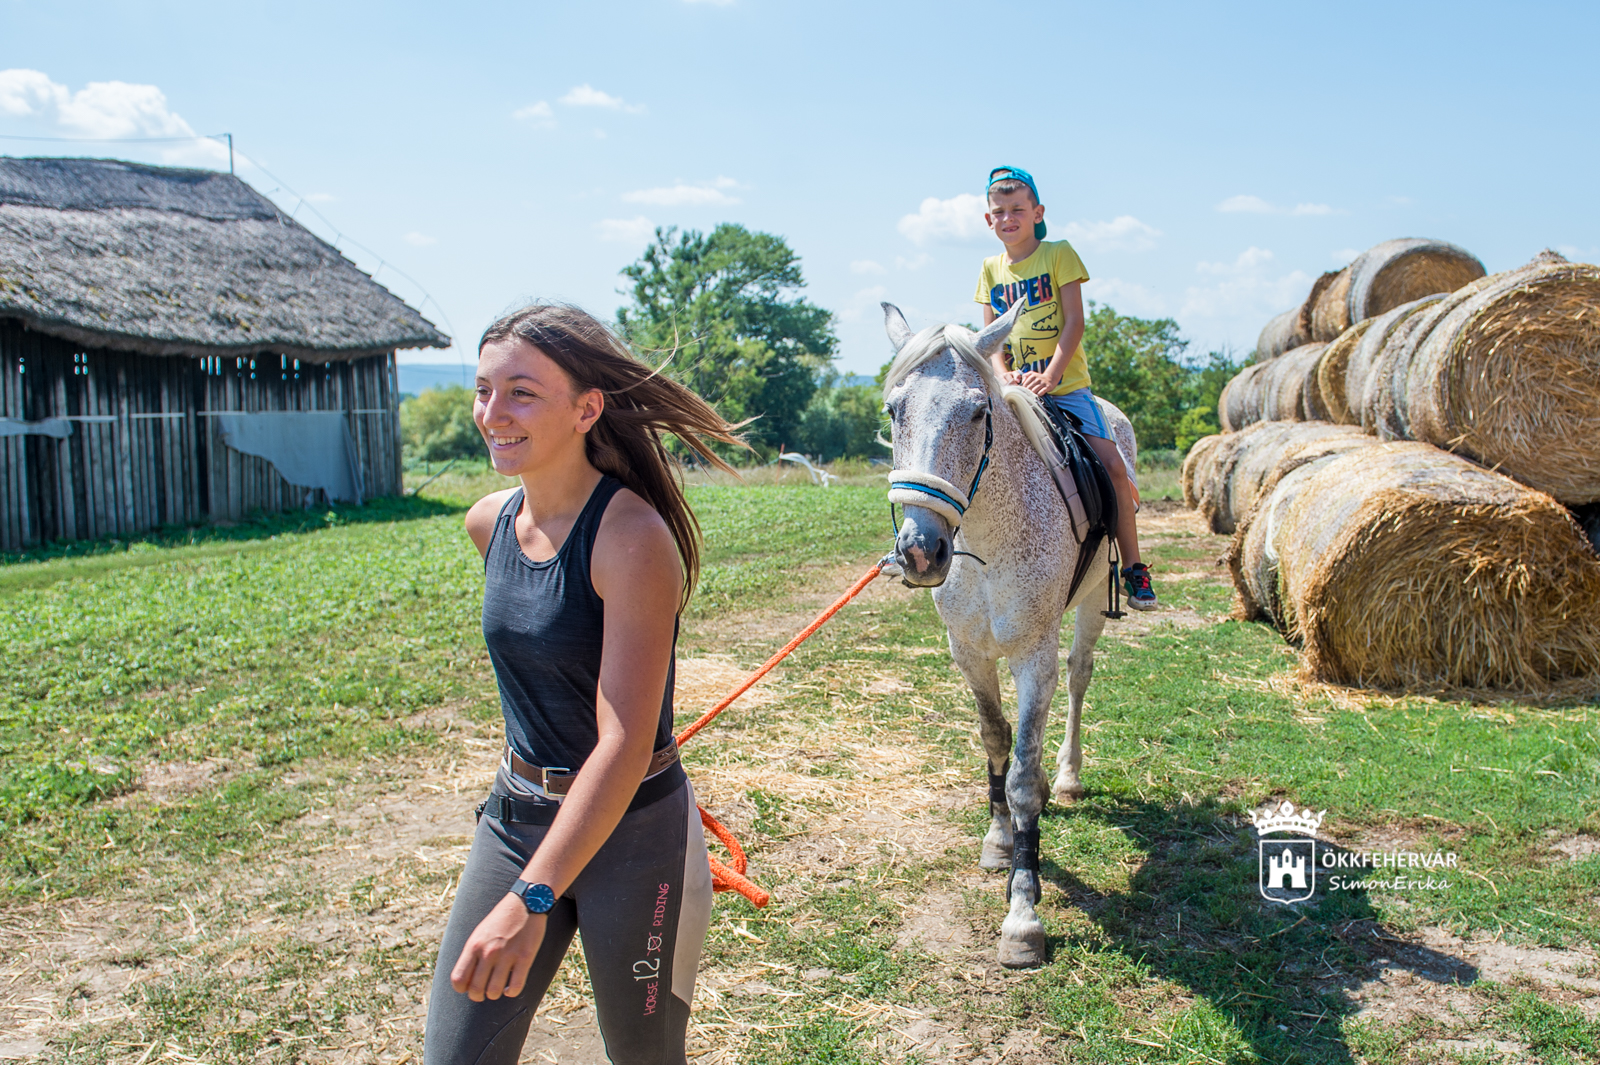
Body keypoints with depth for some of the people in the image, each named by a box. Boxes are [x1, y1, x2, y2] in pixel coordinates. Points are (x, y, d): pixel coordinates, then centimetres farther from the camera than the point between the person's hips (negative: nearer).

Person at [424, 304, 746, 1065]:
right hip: (513, 816, 6)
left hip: (630, 831, -6)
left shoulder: (632, 538, -22)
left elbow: (625, 744, -26)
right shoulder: (489, 524, 0)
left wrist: (531, 900, -32)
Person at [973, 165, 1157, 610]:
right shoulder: (992, 268, 10)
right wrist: (1002, 372, -13)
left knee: (1111, 464, -14)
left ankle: (1134, 569, -3)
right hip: (1015, 390, 3)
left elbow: (1074, 320, -8)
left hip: (1066, 385, -3)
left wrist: (1050, 375, -20)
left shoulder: (1058, 254, 0)